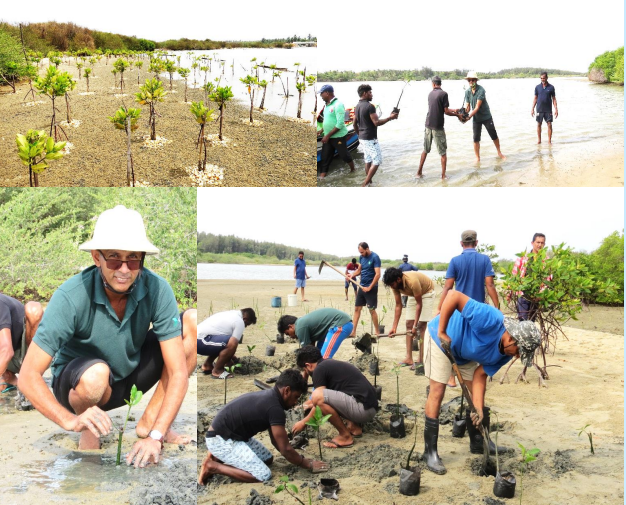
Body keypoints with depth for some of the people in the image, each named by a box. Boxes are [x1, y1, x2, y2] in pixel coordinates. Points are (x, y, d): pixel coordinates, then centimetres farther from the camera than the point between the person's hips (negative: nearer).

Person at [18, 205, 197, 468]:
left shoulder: (157, 289, -23)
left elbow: (178, 372, -23)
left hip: (131, 374, 4)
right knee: (96, 374, -40)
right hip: (78, 385, -3)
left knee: (192, 321, -17)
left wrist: (156, 436, -34)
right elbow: (28, 376, -28)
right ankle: (88, 434, -5)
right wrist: (70, 421, -44)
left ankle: (150, 422, -6)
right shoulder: (71, 296, -28)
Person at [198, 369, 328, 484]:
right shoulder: (275, 408, -22)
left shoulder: (269, 397, 8)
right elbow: (285, 449, -16)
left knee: (267, 459, 17)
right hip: (221, 440, -10)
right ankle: (213, 466, -8)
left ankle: (218, 456, 13)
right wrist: (307, 464, -3)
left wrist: (300, 460, 13)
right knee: (263, 475, -14)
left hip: (231, 435, 10)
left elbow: (276, 441, 17)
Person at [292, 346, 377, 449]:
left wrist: (303, 422, 9)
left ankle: (345, 436, -5)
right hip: (370, 407, 10)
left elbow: (318, 398, -6)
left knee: (318, 397, -19)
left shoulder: (319, 369, -6)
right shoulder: (331, 364, 21)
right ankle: (354, 426, 14)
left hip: (364, 409, -10)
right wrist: (309, 404, 52)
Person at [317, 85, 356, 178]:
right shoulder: (326, 105, 8)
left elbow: (340, 124, -23)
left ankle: (353, 171, 31)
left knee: (344, 156, 9)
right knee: (324, 158, 3)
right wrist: (321, 130, 8)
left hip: (339, 137, -7)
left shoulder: (338, 105, -18)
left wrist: (328, 135, -22)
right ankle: (322, 177, 4)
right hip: (328, 137, 8)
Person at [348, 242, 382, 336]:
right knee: (357, 308, 5)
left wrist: (370, 288, -18)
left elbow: (377, 274, -18)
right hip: (362, 286, 7)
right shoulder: (361, 257, 7)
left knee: (372, 310, -2)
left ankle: (377, 332, 9)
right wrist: (352, 275, -6)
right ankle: (353, 331, 8)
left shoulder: (375, 257, -14)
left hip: (371, 287, -7)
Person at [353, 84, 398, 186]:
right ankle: (365, 184, -7)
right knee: (377, 161, -3)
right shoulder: (369, 106, -18)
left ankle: (368, 183, 18)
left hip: (362, 138, 9)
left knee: (368, 160, 15)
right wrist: (390, 118, -12)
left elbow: (354, 124, 15)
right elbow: (376, 122, -21)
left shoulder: (357, 107, 9)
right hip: (370, 139, -9)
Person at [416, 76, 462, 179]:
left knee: (425, 150, 17)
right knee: (443, 152, 4)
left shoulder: (430, 94, 8)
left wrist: (453, 110, 22)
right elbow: (446, 111, -11)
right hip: (438, 127, -5)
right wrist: (457, 114, 5)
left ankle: (419, 172, 19)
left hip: (428, 125, 6)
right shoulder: (443, 94, -11)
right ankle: (443, 175, 4)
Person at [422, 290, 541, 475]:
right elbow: (454, 296, -42)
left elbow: (480, 376, -7)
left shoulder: (505, 353, -11)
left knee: (476, 392, 9)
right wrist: (441, 332, -37)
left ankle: (478, 442, 25)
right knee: (438, 391, -12)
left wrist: (479, 408, -18)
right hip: (440, 339, -8)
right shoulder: (491, 321, -37)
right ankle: (430, 452, -5)